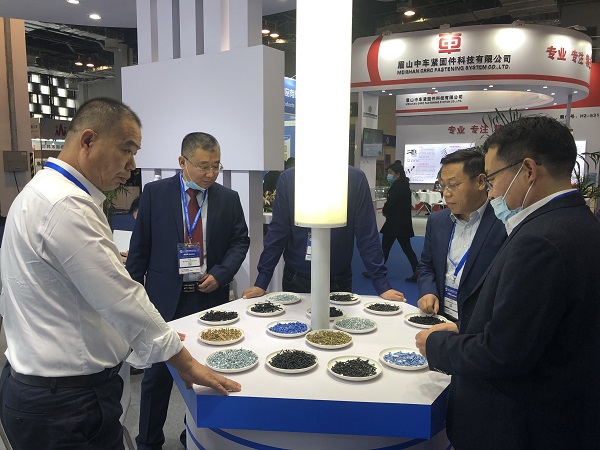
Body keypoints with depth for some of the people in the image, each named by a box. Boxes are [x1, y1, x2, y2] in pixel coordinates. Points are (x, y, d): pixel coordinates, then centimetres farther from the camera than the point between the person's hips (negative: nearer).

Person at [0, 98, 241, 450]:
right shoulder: (66, 206, -23)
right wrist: (187, 364, -13)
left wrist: (157, 331, 15)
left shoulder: (43, 192, 10)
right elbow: (119, 298, -23)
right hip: (66, 403, -10)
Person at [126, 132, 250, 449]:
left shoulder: (228, 198, 1)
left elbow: (240, 241, 6)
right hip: (165, 296, -1)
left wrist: (220, 273, -9)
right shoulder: (155, 193, -3)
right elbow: (140, 246, 0)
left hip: (210, 296, 2)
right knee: (157, 373, 9)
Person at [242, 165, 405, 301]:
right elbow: (277, 233, -4)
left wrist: (382, 286, -12)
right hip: (296, 282, 1)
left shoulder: (355, 179, -9)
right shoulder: (288, 178, -6)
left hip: (339, 283, -1)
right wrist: (261, 282, -8)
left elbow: (367, 236, -8)